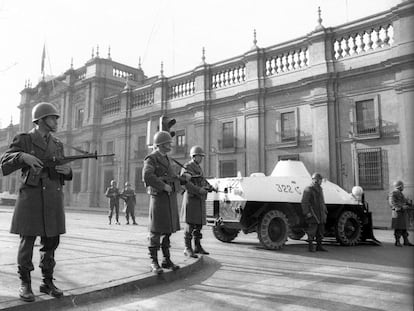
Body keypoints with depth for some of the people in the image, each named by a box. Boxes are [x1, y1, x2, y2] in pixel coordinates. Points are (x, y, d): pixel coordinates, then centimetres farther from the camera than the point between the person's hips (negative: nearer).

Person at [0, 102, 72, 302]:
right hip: (31, 197, -4)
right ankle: (25, 284, 14)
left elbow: (64, 173, 20)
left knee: (51, 242, 7)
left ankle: (47, 282, 18)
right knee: (27, 241, 1)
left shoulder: (57, 144, 16)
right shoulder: (24, 140, 1)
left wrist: (67, 170, -4)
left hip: (54, 198, 5)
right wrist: (23, 156, -24)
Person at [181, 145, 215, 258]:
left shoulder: (199, 168, 19)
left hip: (200, 200, 8)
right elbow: (186, 183, -20)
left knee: (199, 223, 10)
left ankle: (197, 247, 18)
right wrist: (199, 190, -26)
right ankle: (187, 249, -1)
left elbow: (203, 181, 18)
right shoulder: (187, 167, -8)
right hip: (191, 198, -8)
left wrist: (209, 186, 0)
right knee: (190, 224, -7)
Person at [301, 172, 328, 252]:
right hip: (312, 215, -8)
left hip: (321, 215, 8)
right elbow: (304, 202, -13)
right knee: (312, 231, -7)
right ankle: (311, 246, 1)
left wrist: (325, 212, 22)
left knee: (321, 231, 11)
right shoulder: (308, 190, -7)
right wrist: (307, 212, -20)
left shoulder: (320, 189, 18)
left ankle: (319, 246, 20)